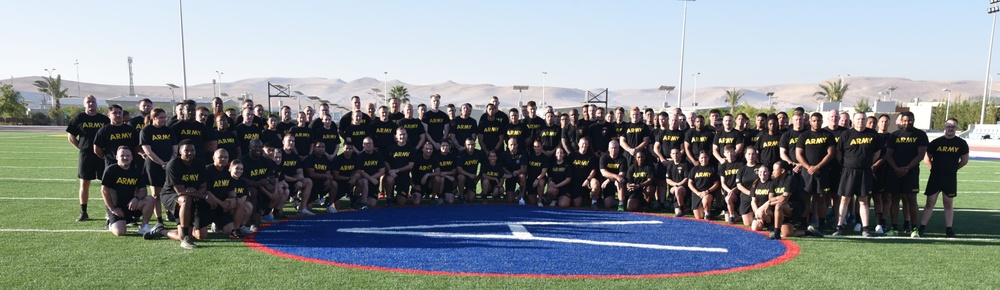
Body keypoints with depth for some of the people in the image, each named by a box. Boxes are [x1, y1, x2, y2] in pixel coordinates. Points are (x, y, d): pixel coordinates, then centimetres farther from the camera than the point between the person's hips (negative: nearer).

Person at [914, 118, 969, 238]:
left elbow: (965, 160, 10)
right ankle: (921, 228, -1)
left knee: (949, 203, 6)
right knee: (930, 202, -1)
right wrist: (935, 168, 3)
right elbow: (927, 158, 8)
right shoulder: (936, 142, 1)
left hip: (951, 177, 1)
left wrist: (953, 169, 8)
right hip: (935, 176, 0)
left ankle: (949, 229, 13)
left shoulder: (961, 143, 2)